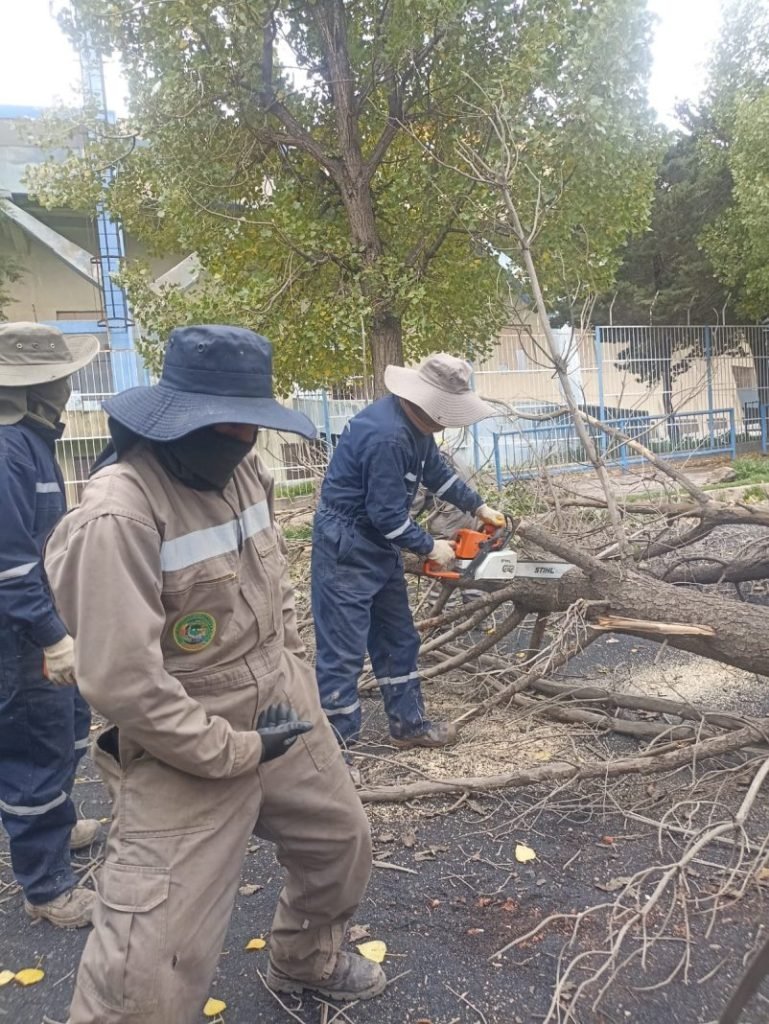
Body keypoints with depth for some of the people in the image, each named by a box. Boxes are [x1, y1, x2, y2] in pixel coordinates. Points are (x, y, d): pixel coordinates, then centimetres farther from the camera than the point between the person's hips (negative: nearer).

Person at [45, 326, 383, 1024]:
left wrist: (294, 672, 9)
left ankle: (307, 961, 57)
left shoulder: (245, 471, 0)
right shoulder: (117, 516, -26)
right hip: (188, 756, -8)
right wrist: (233, 750, -19)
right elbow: (121, 681, -27)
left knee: (341, 842, 27)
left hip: (283, 716, 8)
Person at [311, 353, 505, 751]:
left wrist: (478, 506, 18)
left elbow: (435, 470, 20)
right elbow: (387, 514, -25)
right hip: (346, 547, -10)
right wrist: (430, 547, -11)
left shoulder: (414, 422, 3)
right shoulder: (387, 435, -29)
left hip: (379, 544, 10)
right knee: (344, 650, -5)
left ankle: (408, 723, 30)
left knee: (398, 638, 17)